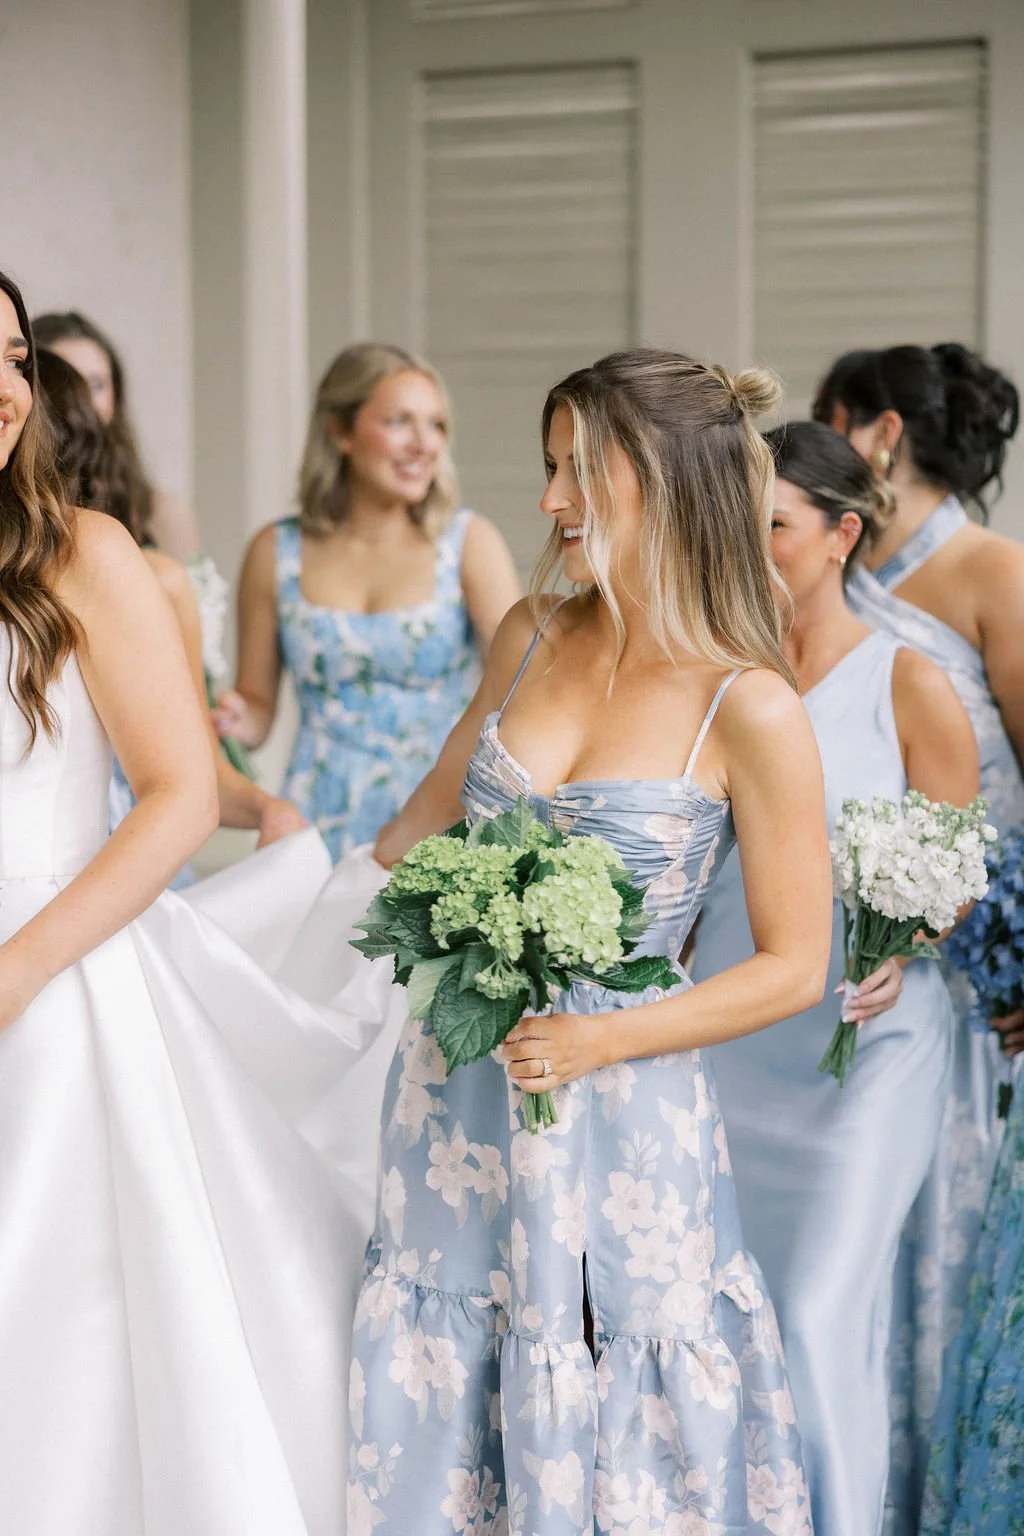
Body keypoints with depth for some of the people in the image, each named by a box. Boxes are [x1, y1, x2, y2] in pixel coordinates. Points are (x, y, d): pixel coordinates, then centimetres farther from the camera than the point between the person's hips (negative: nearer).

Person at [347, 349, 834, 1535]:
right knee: (431, 1431, 14)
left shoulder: (749, 710, -14)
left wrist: (596, 1041, -18)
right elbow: (436, 808, 19)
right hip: (456, 1092, 5)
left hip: (614, 1116, -5)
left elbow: (794, 968, -11)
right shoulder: (531, 637, 2)